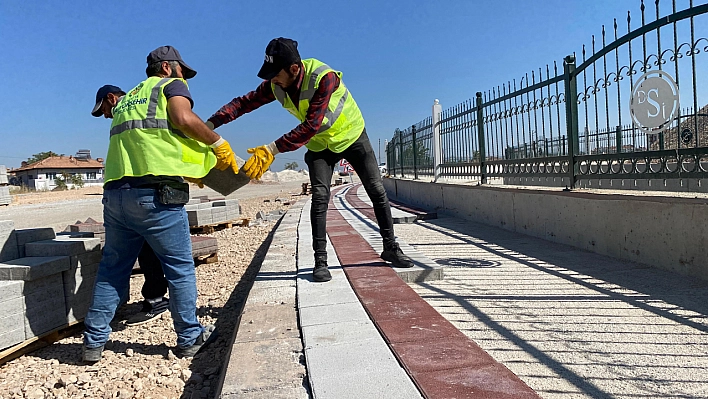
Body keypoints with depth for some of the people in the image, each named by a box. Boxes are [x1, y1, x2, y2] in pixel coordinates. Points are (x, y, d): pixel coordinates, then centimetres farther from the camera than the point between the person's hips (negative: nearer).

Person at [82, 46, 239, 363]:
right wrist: (219, 144, -1)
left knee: (112, 268, 16)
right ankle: (190, 338, 14)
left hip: (115, 191, 7)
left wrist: (197, 168, 28)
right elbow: (184, 118, -12)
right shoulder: (171, 85, 9)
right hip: (155, 193, -7)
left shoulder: (127, 99, 30)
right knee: (180, 267, 5)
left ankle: (94, 342, 19)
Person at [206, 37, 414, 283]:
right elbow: (244, 102, -15)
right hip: (320, 145, 3)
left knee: (377, 192, 1)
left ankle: (390, 248, 17)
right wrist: (210, 124, -29)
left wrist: (272, 150, -44)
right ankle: (320, 261, -5)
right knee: (319, 197, -11)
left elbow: (311, 126, -41)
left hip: (352, 136, -3)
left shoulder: (324, 77, -35)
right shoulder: (275, 86, -18)